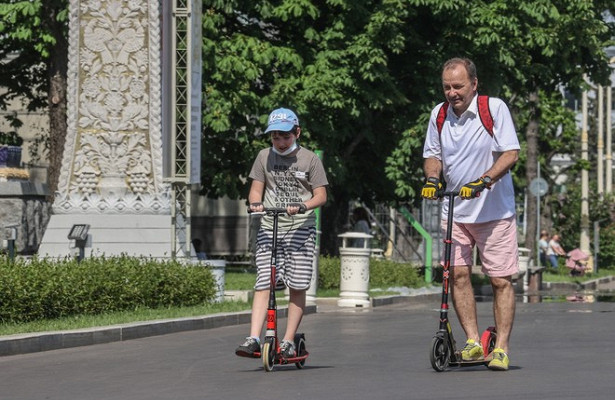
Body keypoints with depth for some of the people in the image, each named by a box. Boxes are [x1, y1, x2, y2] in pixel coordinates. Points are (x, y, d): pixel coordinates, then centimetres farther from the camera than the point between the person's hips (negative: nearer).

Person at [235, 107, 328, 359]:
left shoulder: (309, 159, 2)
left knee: (297, 286, -4)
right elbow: (256, 189, 10)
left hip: (300, 228, -1)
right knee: (263, 283, -9)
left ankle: (288, 341, 4)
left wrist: (302, 206, -20)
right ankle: (254, 339, -17)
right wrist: (255, 203, -13)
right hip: (269, 227, 2)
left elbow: (321, 196, -1)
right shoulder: (264, 157, 9)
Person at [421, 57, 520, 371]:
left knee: (501, 280, -3)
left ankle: (501, 348, 3)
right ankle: (473, 342, 0)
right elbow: (432, 154, 15)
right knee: (458, 273, -5)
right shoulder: (439, 114, 5)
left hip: (494, 210, -4)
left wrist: (483, 181, -27)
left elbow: (510, 154, -14)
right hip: (454, 210, 4)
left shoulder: (495, 108, -9)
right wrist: (432, 179, -7)